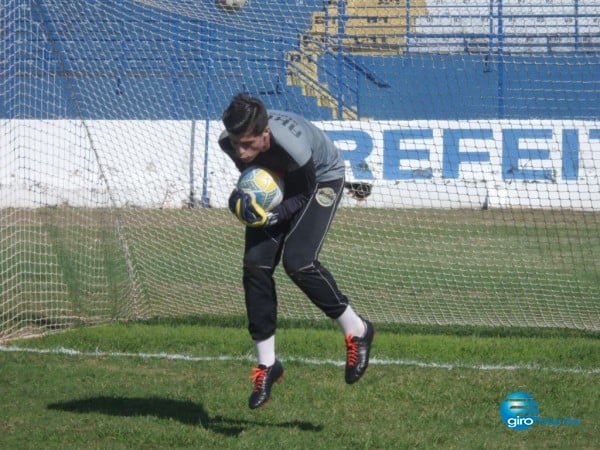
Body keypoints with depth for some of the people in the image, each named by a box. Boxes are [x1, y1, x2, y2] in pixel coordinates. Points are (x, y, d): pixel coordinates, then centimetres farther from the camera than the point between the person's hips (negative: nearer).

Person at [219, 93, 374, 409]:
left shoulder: (292, 145, -43)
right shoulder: (229, 143, -27)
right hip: (276, 183, 6)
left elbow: (305, 194, -24)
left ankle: (356, 330, -2)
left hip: (321, 180, -6)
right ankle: (266, 364, 4)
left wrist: (272, 216, -37)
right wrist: (241, 197, -21)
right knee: (256, 263, -7)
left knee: (298, 261, -24)